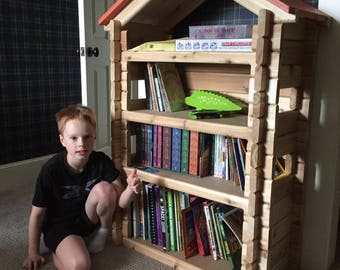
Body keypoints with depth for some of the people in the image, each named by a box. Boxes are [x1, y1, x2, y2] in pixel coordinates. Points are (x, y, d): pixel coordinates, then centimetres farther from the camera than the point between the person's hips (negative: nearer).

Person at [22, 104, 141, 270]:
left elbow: (121, 202, -15)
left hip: (89, 219, 4)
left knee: (105, 188, -25)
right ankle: (59, 252, 4)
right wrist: (33, 253, -3)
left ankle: (103, 232, 1)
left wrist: (131, 189, -39)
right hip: (59, 225, -3)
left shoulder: (101, 161, -15)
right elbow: (37, 214, -10)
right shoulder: (51, 170, -22)